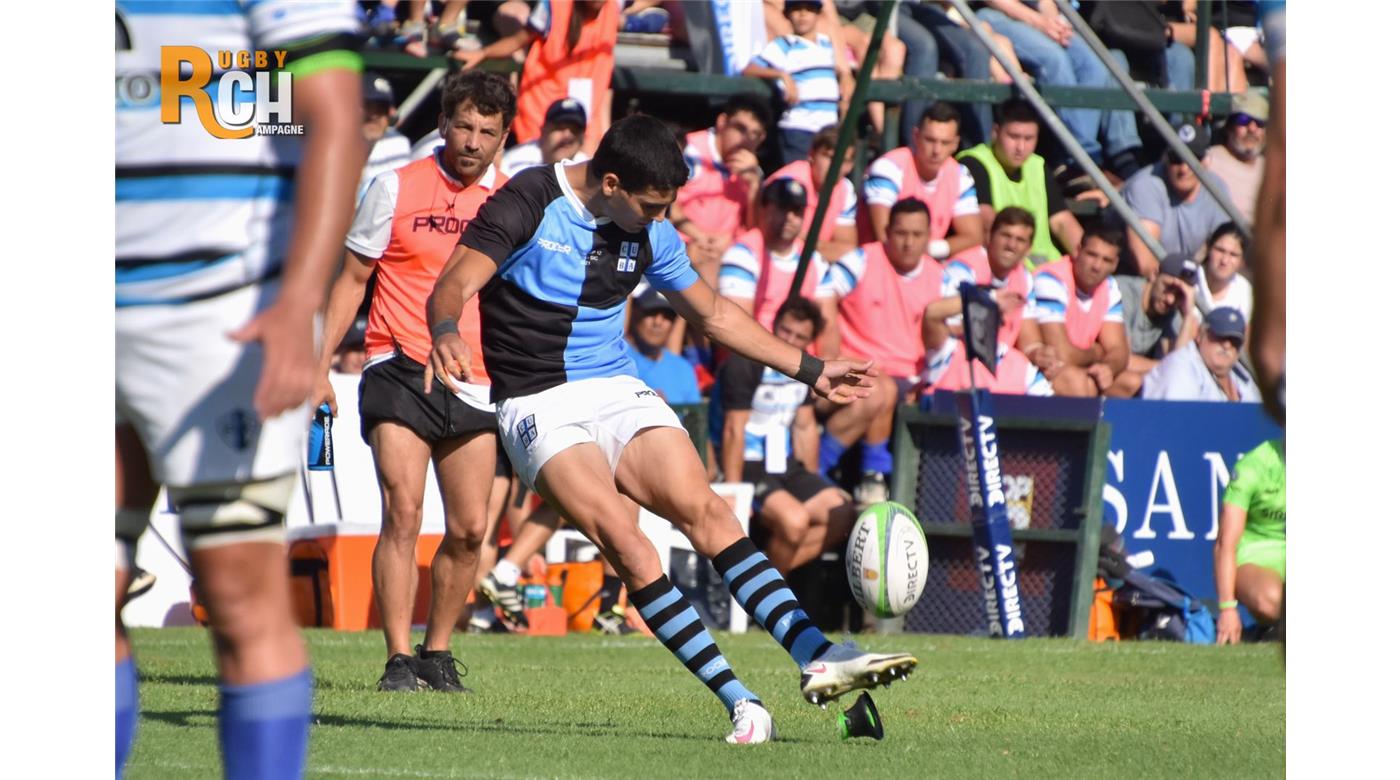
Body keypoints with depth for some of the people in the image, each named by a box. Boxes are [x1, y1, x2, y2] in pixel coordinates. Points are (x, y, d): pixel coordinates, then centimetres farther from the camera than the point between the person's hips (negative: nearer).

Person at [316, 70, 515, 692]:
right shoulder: (396, 189, 0)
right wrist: (320, 365, 1)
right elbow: (352, 279, 7)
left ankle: (437, 653, 18)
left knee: (469, 529, 1)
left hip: (477, 384, 3)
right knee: (403, 513, -14)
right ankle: (399, 660, -13)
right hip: (401, 372, -3)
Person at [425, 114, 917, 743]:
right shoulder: (528, 204, -9)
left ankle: (815, 657, -25)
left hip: (620, 394, 5)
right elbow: (453, 287, -16)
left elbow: (716, 316, 22)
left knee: (707, 514, -16)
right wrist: (445, 335, -40)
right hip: (540, 407, -5)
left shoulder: (650, 234, 8)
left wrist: (811, 371, 23)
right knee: (626, 544, -24)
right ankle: (739, 702, -27)